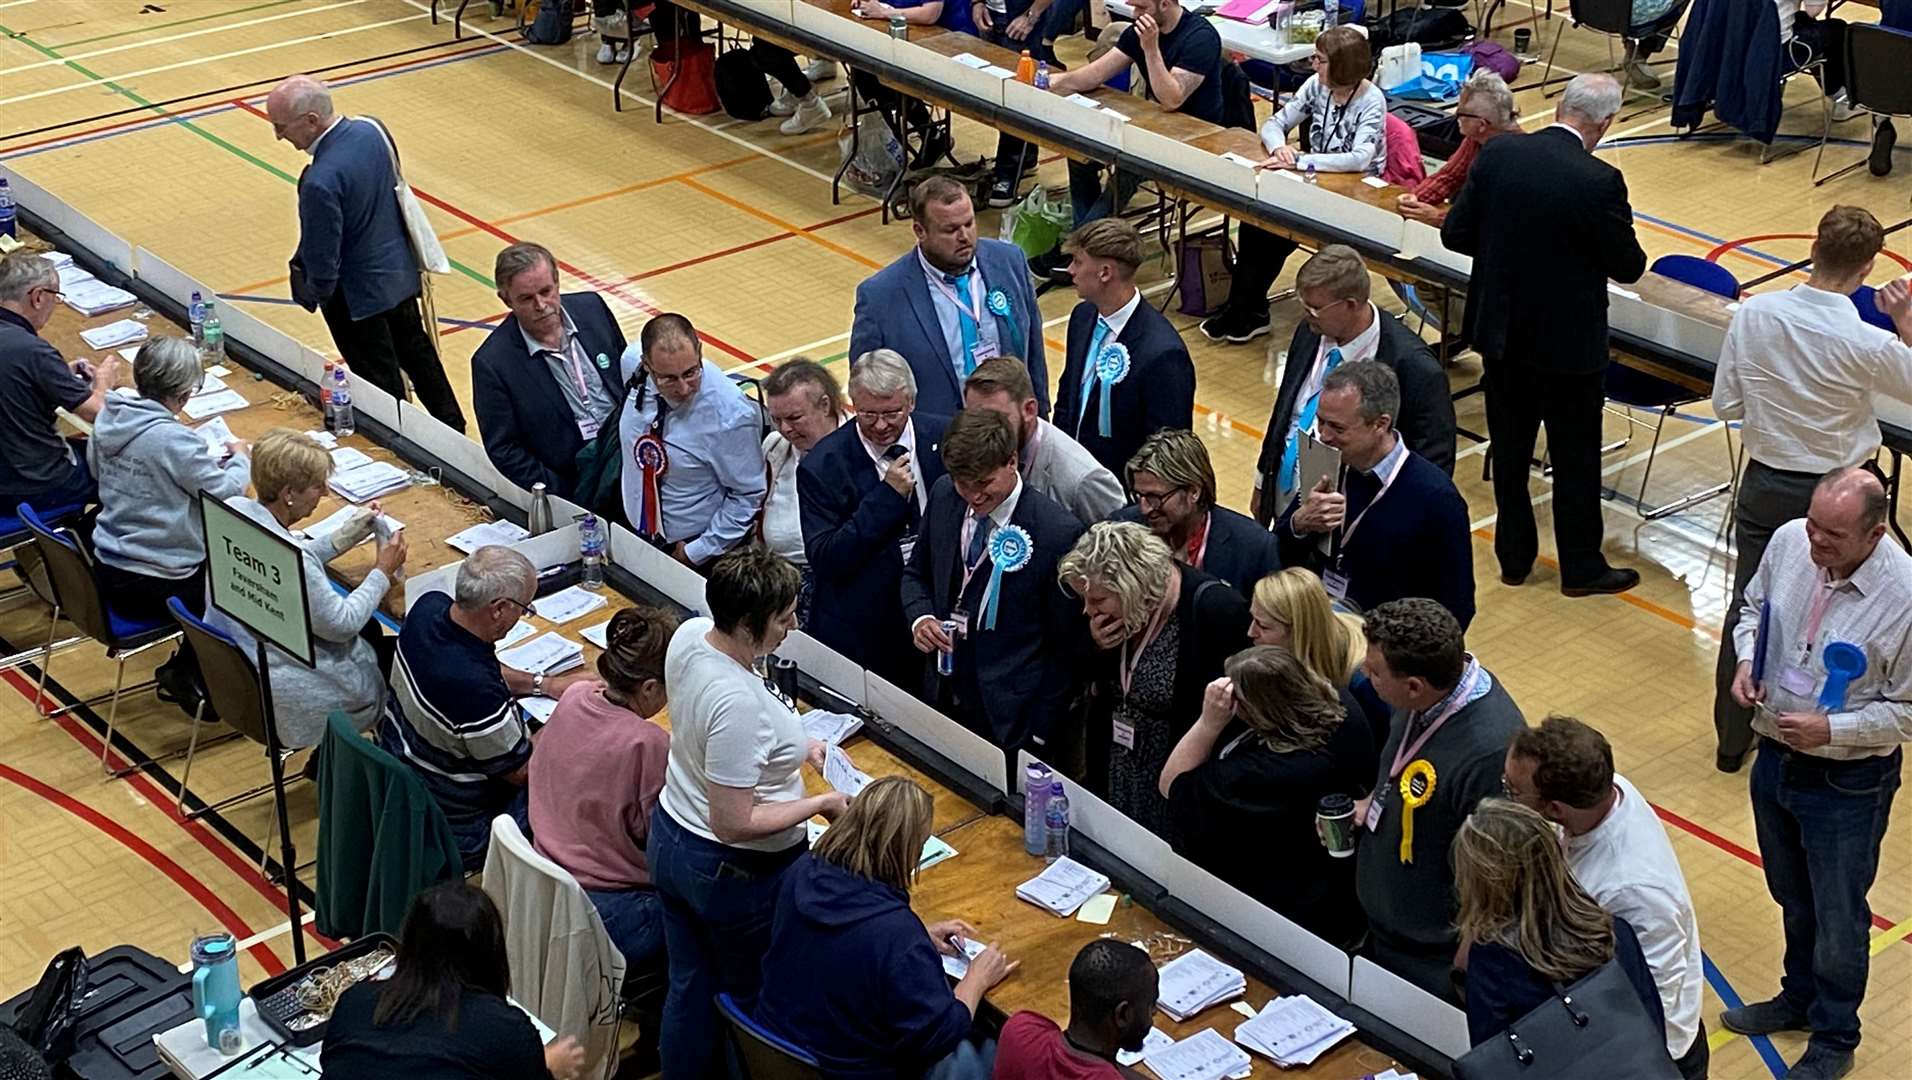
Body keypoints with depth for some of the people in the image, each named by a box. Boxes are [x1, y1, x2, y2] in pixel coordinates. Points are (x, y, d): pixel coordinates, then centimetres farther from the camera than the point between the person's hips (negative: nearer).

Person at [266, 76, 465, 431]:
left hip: (358, 294, -8)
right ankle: (452, 427, 44)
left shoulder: (321, 182, -34)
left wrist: (313, 292, -5)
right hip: (401, 270, 8)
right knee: (416, 351, 27)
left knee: (381, 382, 12)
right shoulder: (371, 129, -11)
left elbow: (322, 261, -26)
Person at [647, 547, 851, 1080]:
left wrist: (794, 747, 8)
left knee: (688, 989, 24)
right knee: (750, 996, 18)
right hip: (736, 873, -7)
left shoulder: (689, 635, -10)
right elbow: (734, 823, -30)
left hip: (670, 839, 8)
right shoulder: (738, 703, -36)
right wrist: (822, 803, -20)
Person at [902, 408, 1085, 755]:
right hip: (941, 697, 5)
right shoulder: (943, 496, -2)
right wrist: (920, 618, -7)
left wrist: (1040, 732, -10)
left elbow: (1065, 647, -12)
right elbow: (916, 573, 15)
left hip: (1009, 714, -5)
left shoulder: (1058, 532, -19)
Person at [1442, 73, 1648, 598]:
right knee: (1575, 457, 10)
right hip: (1566, 339, -4)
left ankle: (1514, 555, 29)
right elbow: (1628, 266, -12)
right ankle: (1581, 568, 21)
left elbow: (1455, 233, -3)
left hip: (1499, 329, 4)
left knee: (1510, 448, 18)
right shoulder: (1600, 181, -21)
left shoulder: (1497, 155, -9)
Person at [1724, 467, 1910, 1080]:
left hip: (1847, 782, -5)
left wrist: (1831, 729, -27)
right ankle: (1800, 999, 52)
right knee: (1792, 900, 27)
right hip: (1775, 758, 5)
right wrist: (1747, 662, -11)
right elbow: (1753, 609, 8)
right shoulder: (1789, 542, -13)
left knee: (1838, 920, 15)